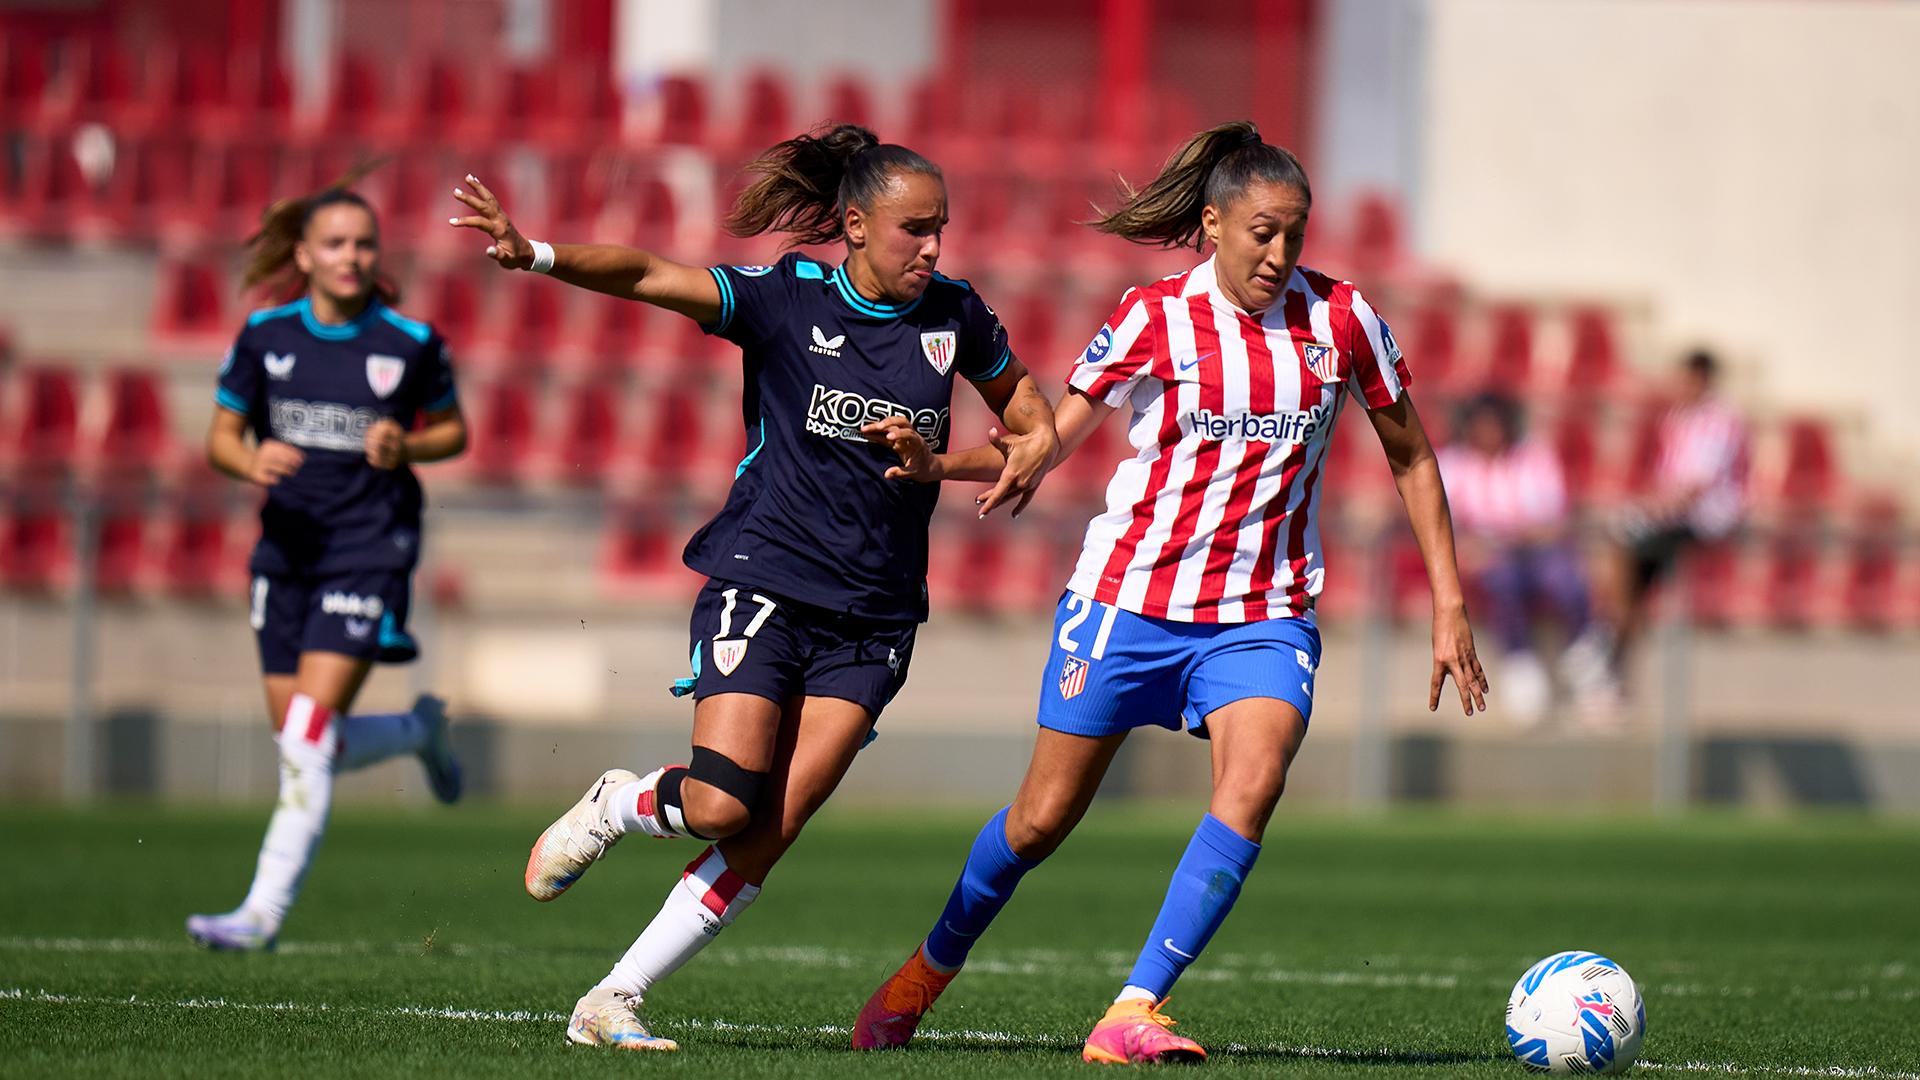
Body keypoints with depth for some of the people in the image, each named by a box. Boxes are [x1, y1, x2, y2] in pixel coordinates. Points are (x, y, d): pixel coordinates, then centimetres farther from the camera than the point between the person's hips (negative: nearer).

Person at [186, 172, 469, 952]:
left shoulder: (411, 343, -4)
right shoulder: (265, 335, 1)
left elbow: (453, 431, 10)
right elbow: (221, 436, 7)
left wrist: (407, 447, -12)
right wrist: (251, 462, -16)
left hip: (371, 548, -4)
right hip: (288, 545, 4)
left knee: (309, 734, -15)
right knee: (299, 744, 7)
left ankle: (265, 909, -12)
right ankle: (420, 730, 38)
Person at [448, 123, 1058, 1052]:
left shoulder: (955, 318, 4)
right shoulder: (784, 298, -6)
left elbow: (1021, 401, 22)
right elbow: (651, 279, -17)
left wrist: (1029, 458, -1)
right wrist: (537, 257, -33)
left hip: (873, 616, 3)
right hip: (760, 581, -3)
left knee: (775, 828, -10)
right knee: (722, 804, -17)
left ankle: (613, 999, -2)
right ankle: (615, 805, 19)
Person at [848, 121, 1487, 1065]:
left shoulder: (1339, 317, -1)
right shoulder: (1155, 319, -5)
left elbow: (1410, 457, 9)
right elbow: (1047, 440, 0)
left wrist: (1448, 605, 6)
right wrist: (936, 464, -17)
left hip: (1262, 613, 1)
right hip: (1132, 593, -1)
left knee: (1253, 784, -26)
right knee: (1044, 817, 4)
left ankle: (1133, 1011, -23)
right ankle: (930, 968, 31)